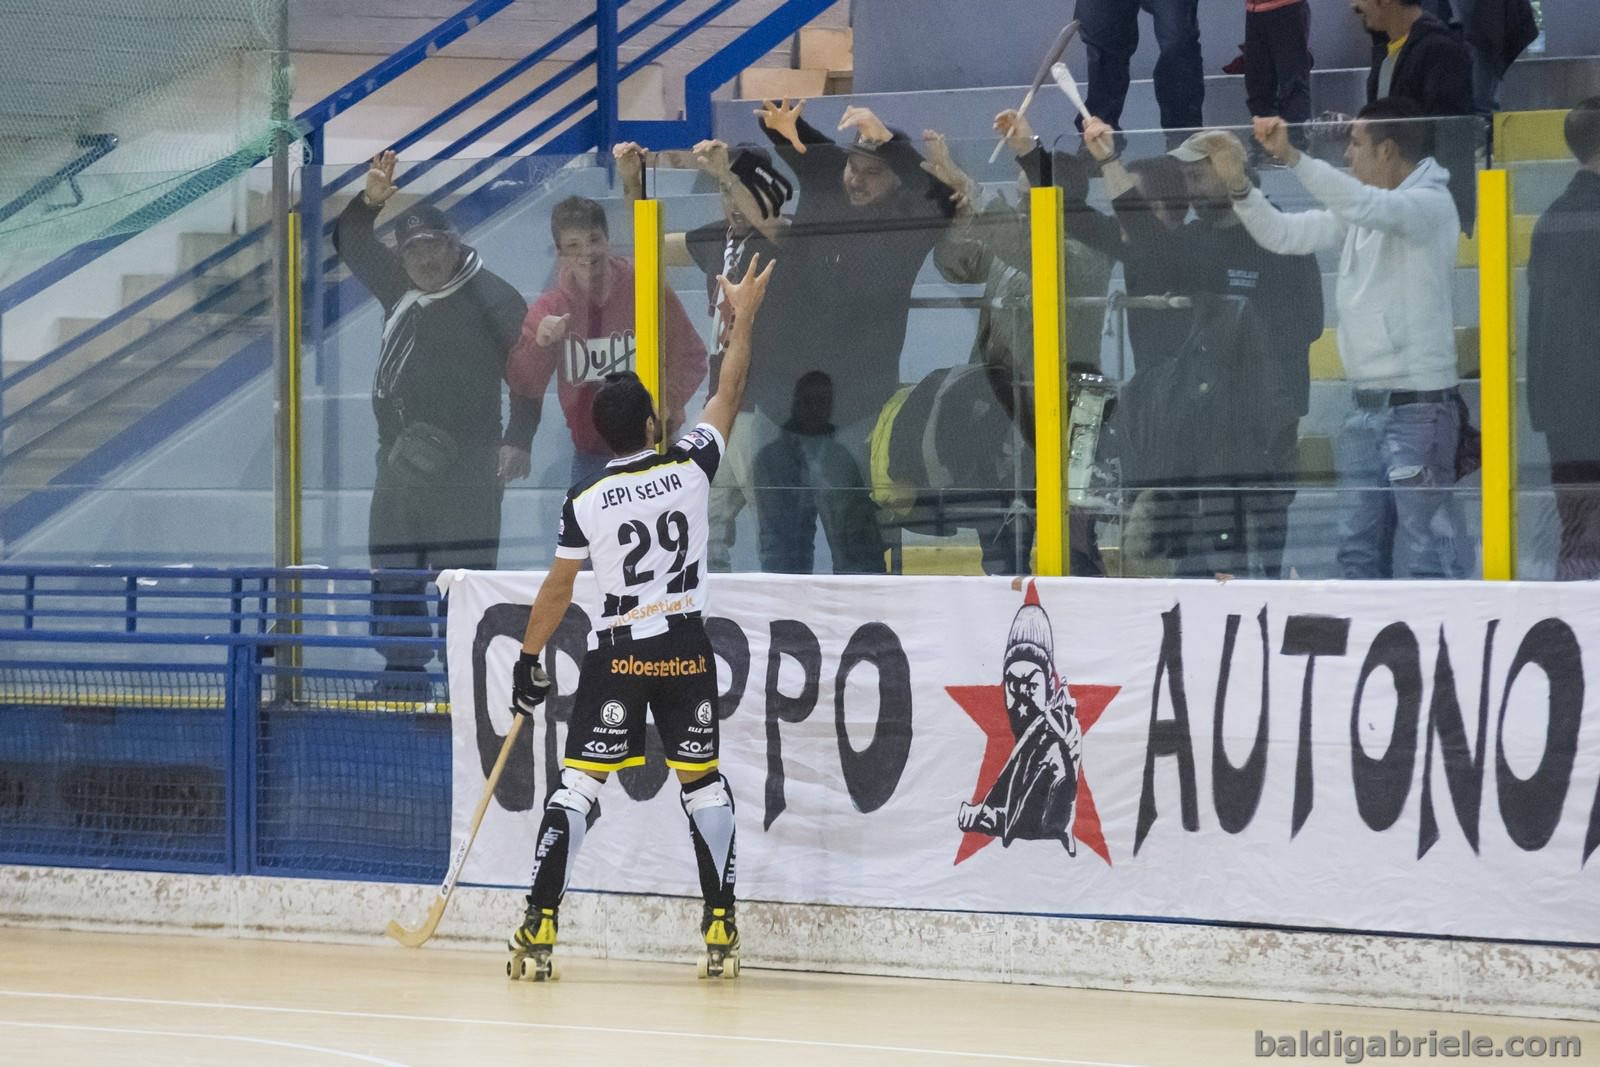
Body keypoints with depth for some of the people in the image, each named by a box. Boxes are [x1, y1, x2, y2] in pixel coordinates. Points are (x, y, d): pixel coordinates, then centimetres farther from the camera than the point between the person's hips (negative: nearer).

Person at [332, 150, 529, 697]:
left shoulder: (490, 297, -8)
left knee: (464, 574, -9)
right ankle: (404, 674, 21)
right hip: (400, 458, 7)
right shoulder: (398, 288, 11)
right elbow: (350, 242, 18)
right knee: (392, 572, 11)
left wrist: (517, 440, -18)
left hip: (464, 463, -7)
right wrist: (371, 201, -2)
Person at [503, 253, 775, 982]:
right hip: (686, 653, 1)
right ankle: (722, 929, 7)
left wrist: (529, 662, 8)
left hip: (616, 655, -1)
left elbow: (557, 592, -2)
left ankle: (539, 928, -6)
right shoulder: (690, 467, -6)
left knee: (579, 784, 1)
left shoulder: (586, 503, -7)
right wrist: (744, 317, 18)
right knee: (703, 782, 12)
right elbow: (729, 393, 7)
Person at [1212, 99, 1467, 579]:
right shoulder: (1357, 212, 15)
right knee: (1359, 548, 11)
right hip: (1366, 407, 9)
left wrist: (1292, 156, -32)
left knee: (1428, 550, -11)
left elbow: (1365, 206, -27)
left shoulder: (1432, 205, -10)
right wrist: (1238, 184, 1)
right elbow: (1284, 234, 15)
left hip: (1417, 407, -9)